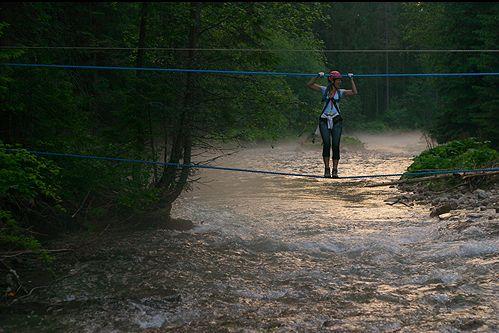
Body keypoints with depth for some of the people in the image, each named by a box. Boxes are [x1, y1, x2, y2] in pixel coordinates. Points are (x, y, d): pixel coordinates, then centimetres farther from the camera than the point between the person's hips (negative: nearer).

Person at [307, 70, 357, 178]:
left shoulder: (340, 92, 8)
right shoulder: (324, 90, 8)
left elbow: (354, 92, -5)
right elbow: (309, 84, 4)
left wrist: (351, 79, -1)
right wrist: (318, 76, -4)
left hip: (336, 121, 1)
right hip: (324, 121, -1)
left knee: (336, 145, -4)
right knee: (326, 144, -11)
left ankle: (335, 170, 2)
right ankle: (327, 170, -6)